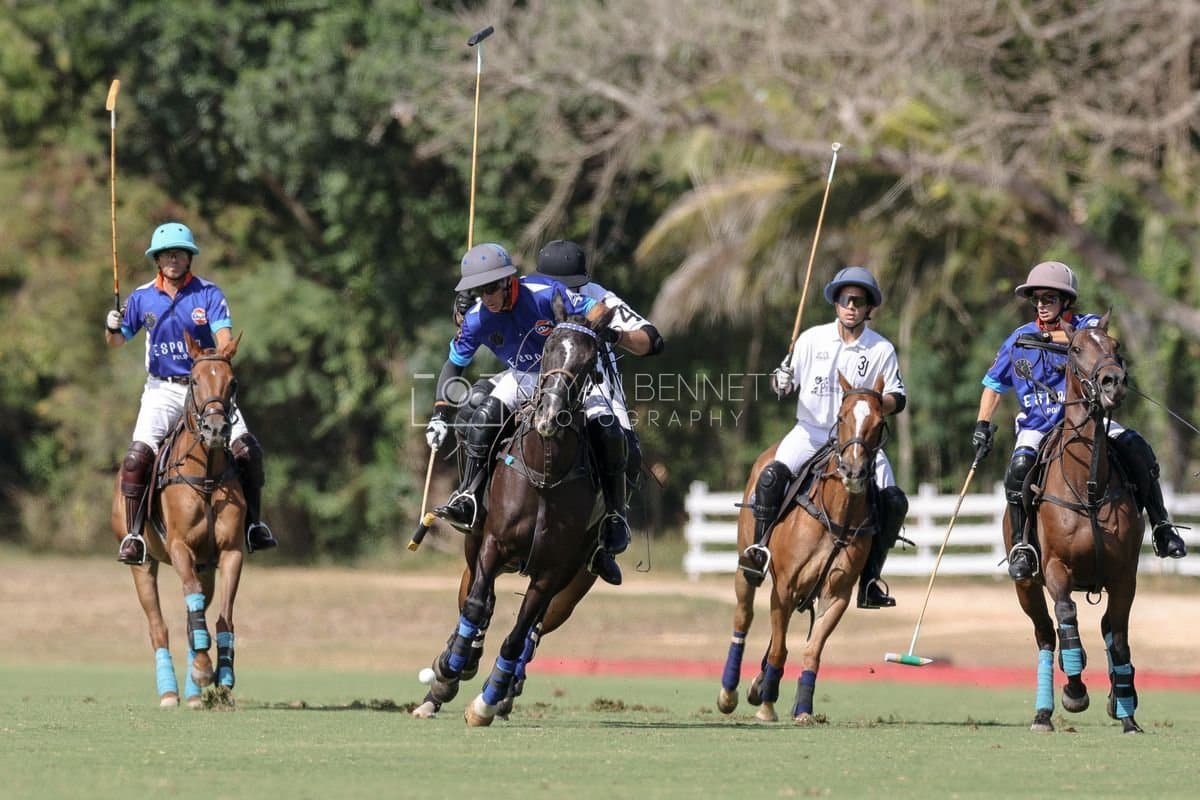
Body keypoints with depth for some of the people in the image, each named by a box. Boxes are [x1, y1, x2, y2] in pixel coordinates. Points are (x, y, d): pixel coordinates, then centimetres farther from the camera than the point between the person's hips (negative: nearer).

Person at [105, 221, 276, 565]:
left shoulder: (208, 294, -4)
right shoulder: (142, 298, 3)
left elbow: (224, 337, -15)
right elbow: (116, 342, 9)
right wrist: (112, 327, -14)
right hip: (163, 390, 1)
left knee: (247, 449, -13)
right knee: (137, 456, -19)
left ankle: (253, 524, 4)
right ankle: (133, 534, -9)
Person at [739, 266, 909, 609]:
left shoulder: (882, 350, 1)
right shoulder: (812, 339, 2)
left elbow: (898, 398, 3)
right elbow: (784, 382, 6)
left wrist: (877, 405, -19)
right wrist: (781, 382, -18)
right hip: (811, 431, -1)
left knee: (894, 502, -14)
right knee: (772, 475, -28)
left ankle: (870, 578, -3)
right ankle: (759, 548, -15)